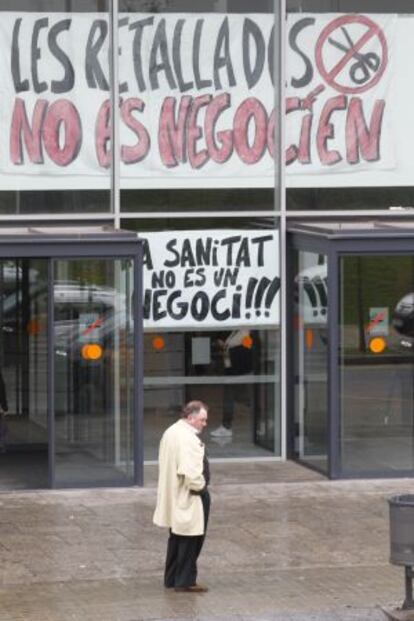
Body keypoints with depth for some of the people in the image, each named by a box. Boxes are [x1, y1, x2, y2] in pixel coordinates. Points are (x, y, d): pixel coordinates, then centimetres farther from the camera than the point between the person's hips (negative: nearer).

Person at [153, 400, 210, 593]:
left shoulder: (170, 433, 10)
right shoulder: (187, 438, -23)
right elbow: (190, 471, -30)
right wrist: (200, 486, -12)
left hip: (174, 496, 10)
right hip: (189, 497, -10)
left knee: (177, 537, 18)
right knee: (191, 539, -1)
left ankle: (172, 578, 25)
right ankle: (186, 581, 4)